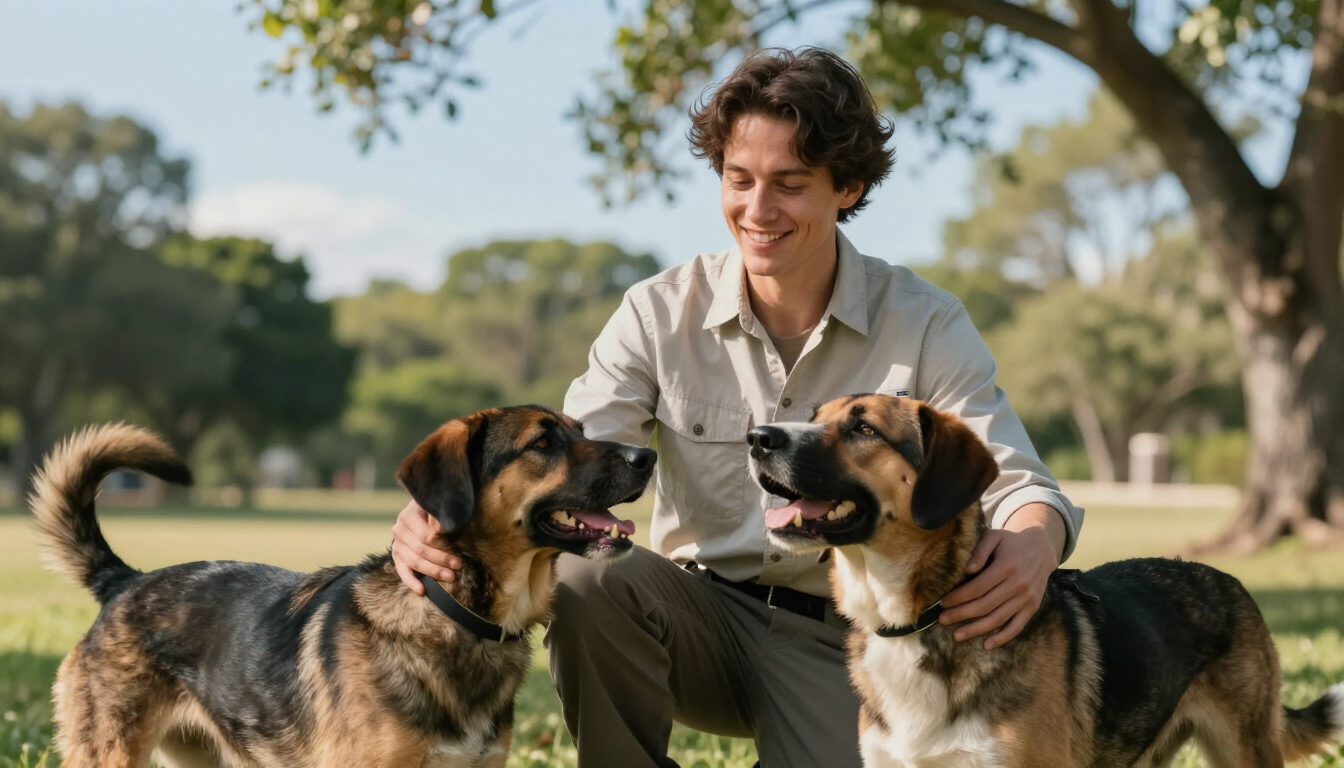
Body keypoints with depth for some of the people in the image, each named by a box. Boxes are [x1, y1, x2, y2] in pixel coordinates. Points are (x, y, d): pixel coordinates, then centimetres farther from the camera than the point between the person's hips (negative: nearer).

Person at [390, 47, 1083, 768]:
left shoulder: (927, 326, -6)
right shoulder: (660, 314, -3)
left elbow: (1019, 485, -12)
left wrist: (1031, 545, -39)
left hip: (838, 645, -1)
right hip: (700, 612, 1)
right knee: (583, 578, -29)